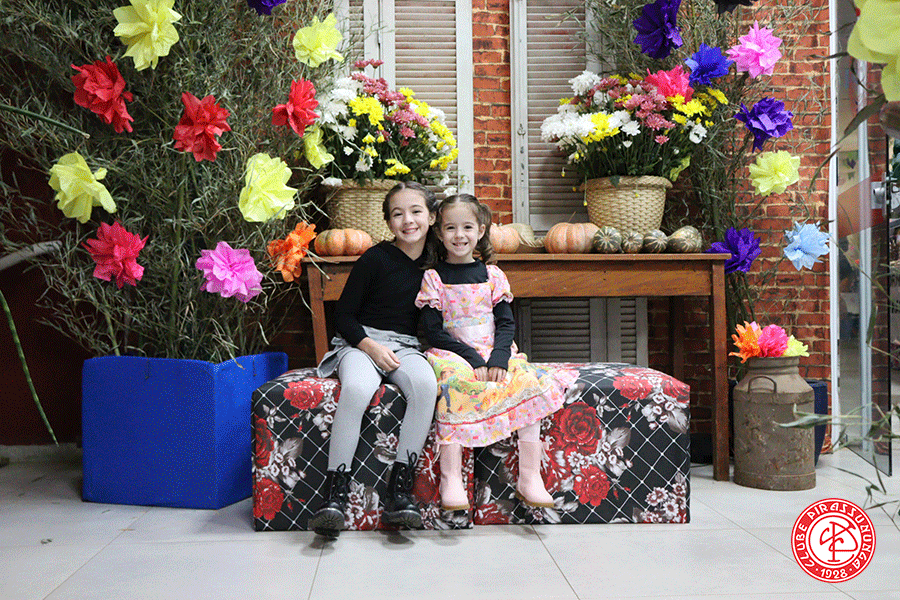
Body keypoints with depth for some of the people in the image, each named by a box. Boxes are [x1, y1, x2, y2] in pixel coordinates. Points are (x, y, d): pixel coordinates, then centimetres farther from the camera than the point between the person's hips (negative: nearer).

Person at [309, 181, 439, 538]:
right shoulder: (376, 258, -2)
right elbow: (342, 315, -1)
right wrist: (371, 346, -15)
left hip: (406, 347, 3)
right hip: (361, 342, -2)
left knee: (425, 384, -33)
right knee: (356, 389, -37)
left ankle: (400, 486, -29)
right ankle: (335, 491, -30)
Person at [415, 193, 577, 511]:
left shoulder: (492, 275, 13)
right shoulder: (434, 278, 5)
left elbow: (507, 323, 7)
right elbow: (434, 332, -3)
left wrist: (498, 359, -14)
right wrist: (473, 360, -16)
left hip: (495, 355, 3)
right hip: (452, 356, -3)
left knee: (531, 383, -23)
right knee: (455, 384, -36)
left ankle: (529, 477, -18)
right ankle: (451, 478, -32)